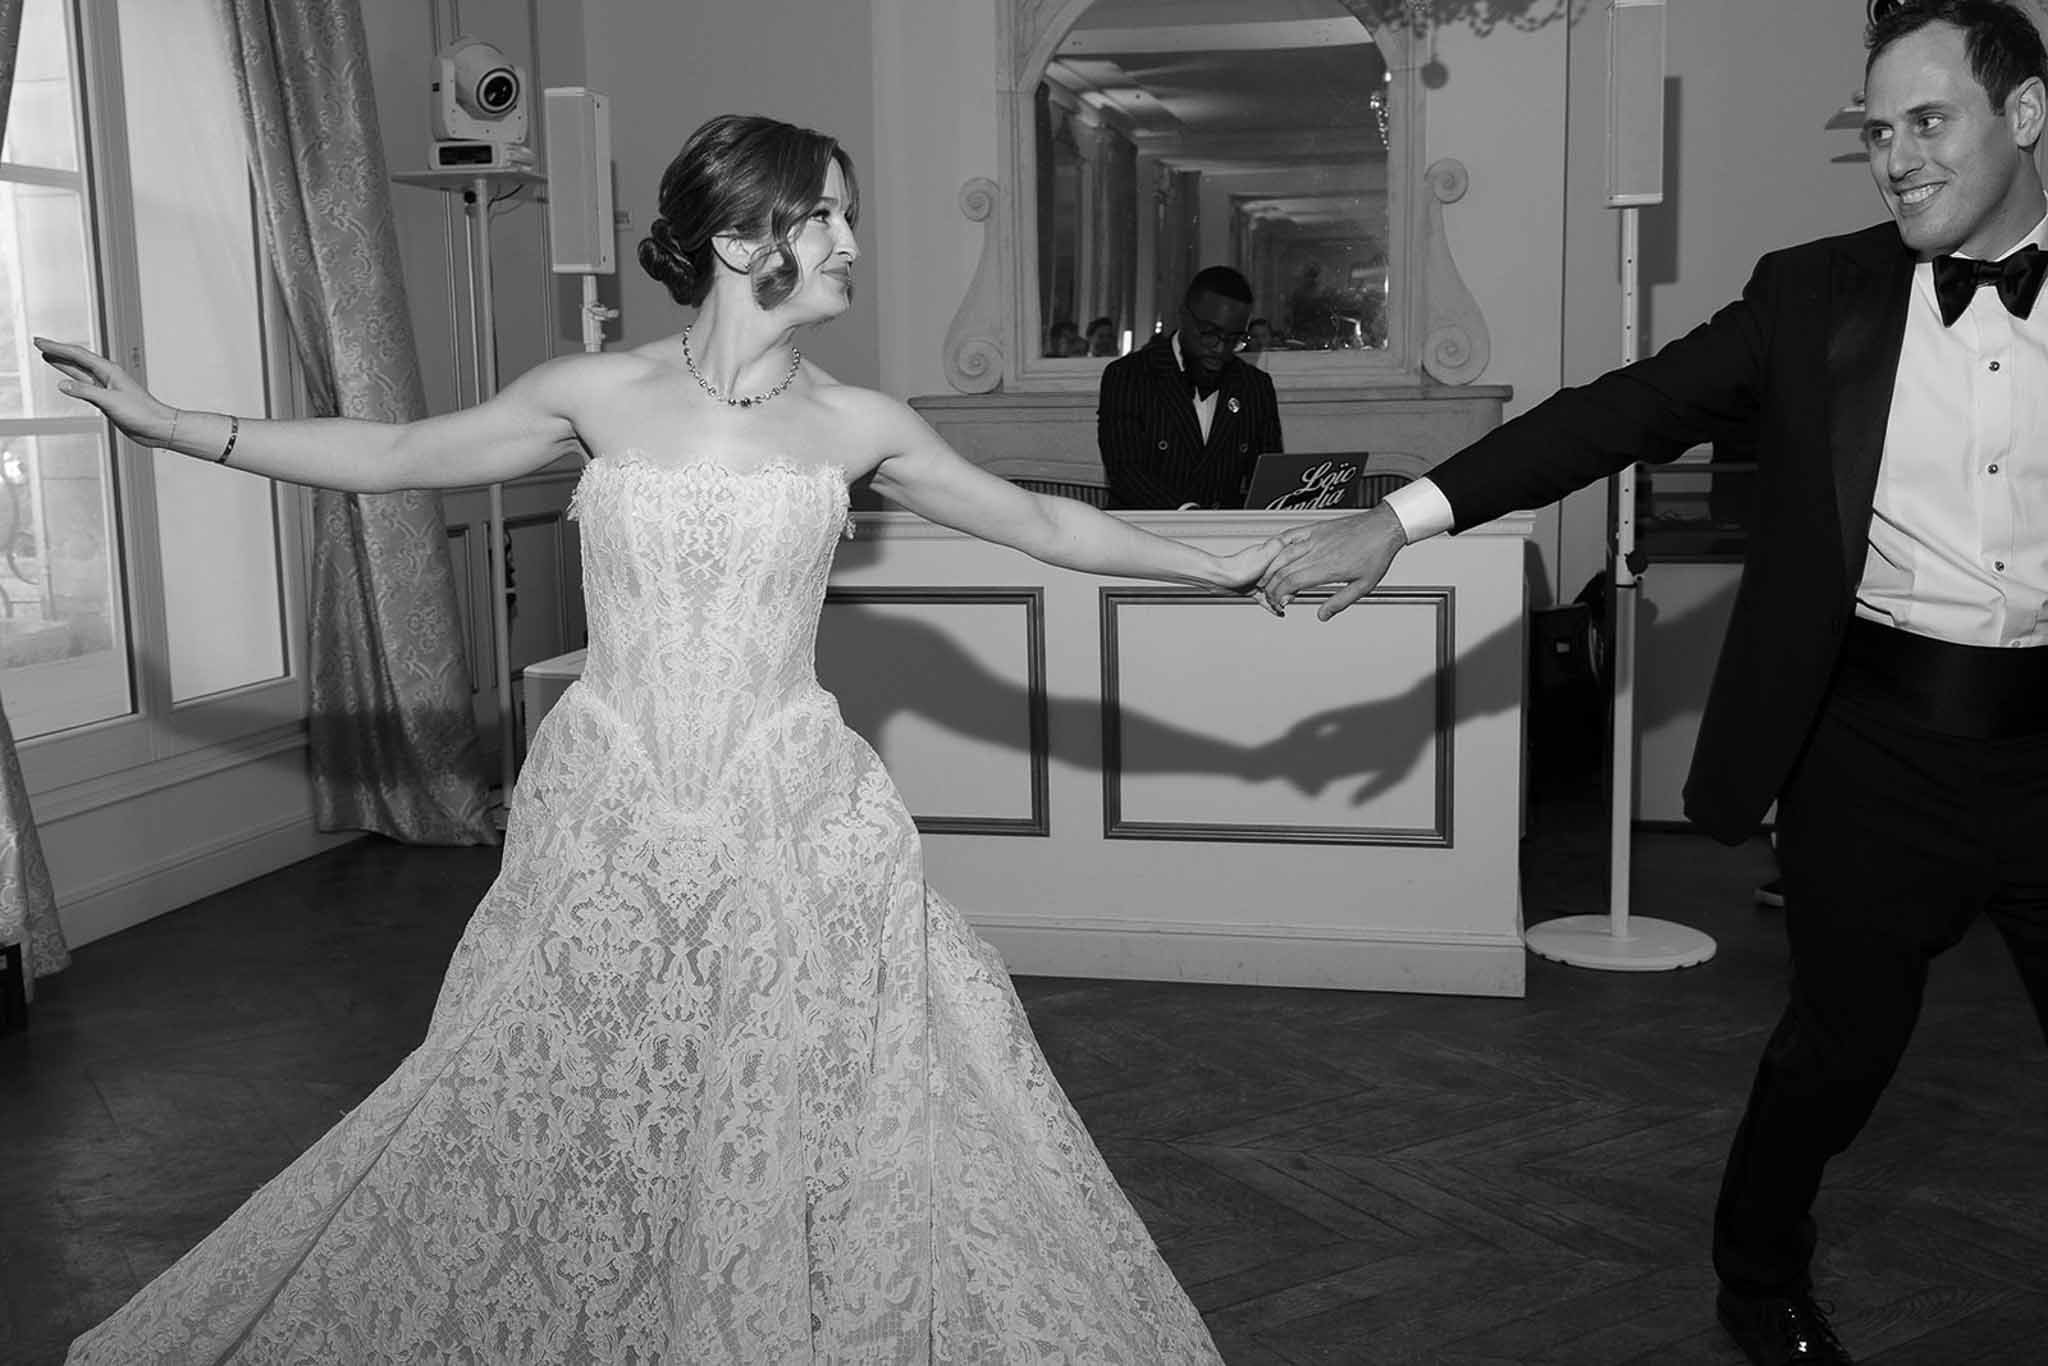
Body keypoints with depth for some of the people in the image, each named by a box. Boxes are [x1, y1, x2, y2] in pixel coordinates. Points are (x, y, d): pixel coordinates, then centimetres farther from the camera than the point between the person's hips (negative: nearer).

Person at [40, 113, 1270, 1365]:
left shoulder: (858, 425, 0)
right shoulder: (600, 395, -2)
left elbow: (1044, 524, 10)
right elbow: (395, 458, 8)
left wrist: (1219, 567, 13)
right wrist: (173, 427, 9)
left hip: (792, 823, 0)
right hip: (609, 821, 0)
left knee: (801, 1126, 5)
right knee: (565, 1106, 10)